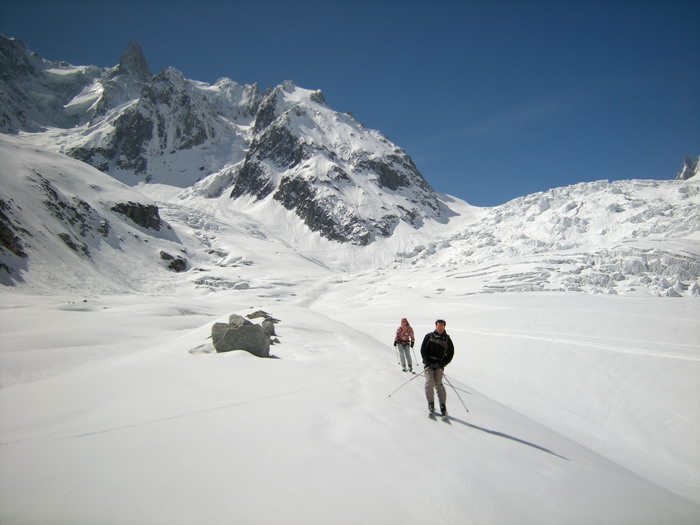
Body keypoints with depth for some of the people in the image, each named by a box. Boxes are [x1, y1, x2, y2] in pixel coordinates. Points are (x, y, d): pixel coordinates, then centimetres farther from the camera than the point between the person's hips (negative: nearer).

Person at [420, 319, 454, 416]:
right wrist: (428, 362, -9)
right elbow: (423, 350, 3)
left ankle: (443, 405, -2)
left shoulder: (447, 339, 6)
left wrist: (441, 364, -7)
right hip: (428, 363, 0)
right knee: (429, 382, -14)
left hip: (439, 365, 0)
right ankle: (431, 404, -3)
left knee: (438, 384, -11)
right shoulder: (429, 336, 4)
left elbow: (450, 354, 5)